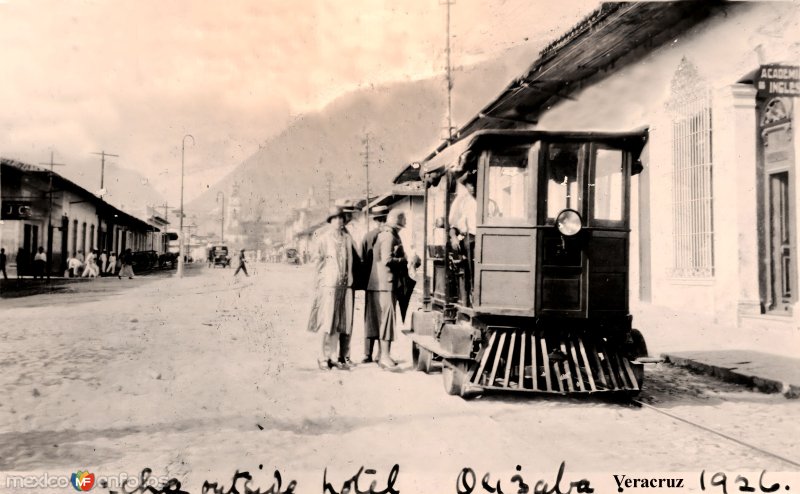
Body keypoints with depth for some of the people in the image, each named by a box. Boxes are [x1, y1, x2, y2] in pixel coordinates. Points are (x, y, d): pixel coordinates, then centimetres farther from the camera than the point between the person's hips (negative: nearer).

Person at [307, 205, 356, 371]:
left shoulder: (348, 238, 10)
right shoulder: (324, 238, 2)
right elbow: (319, 261, 5)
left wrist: (350, 279, 10)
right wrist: (320, 281, 3)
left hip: (345, 283, 4)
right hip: (329, 283, -4)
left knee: (345, 322, 4)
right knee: (329, 321, -3)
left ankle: (341, 357, 11)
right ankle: (326, 358, 6)